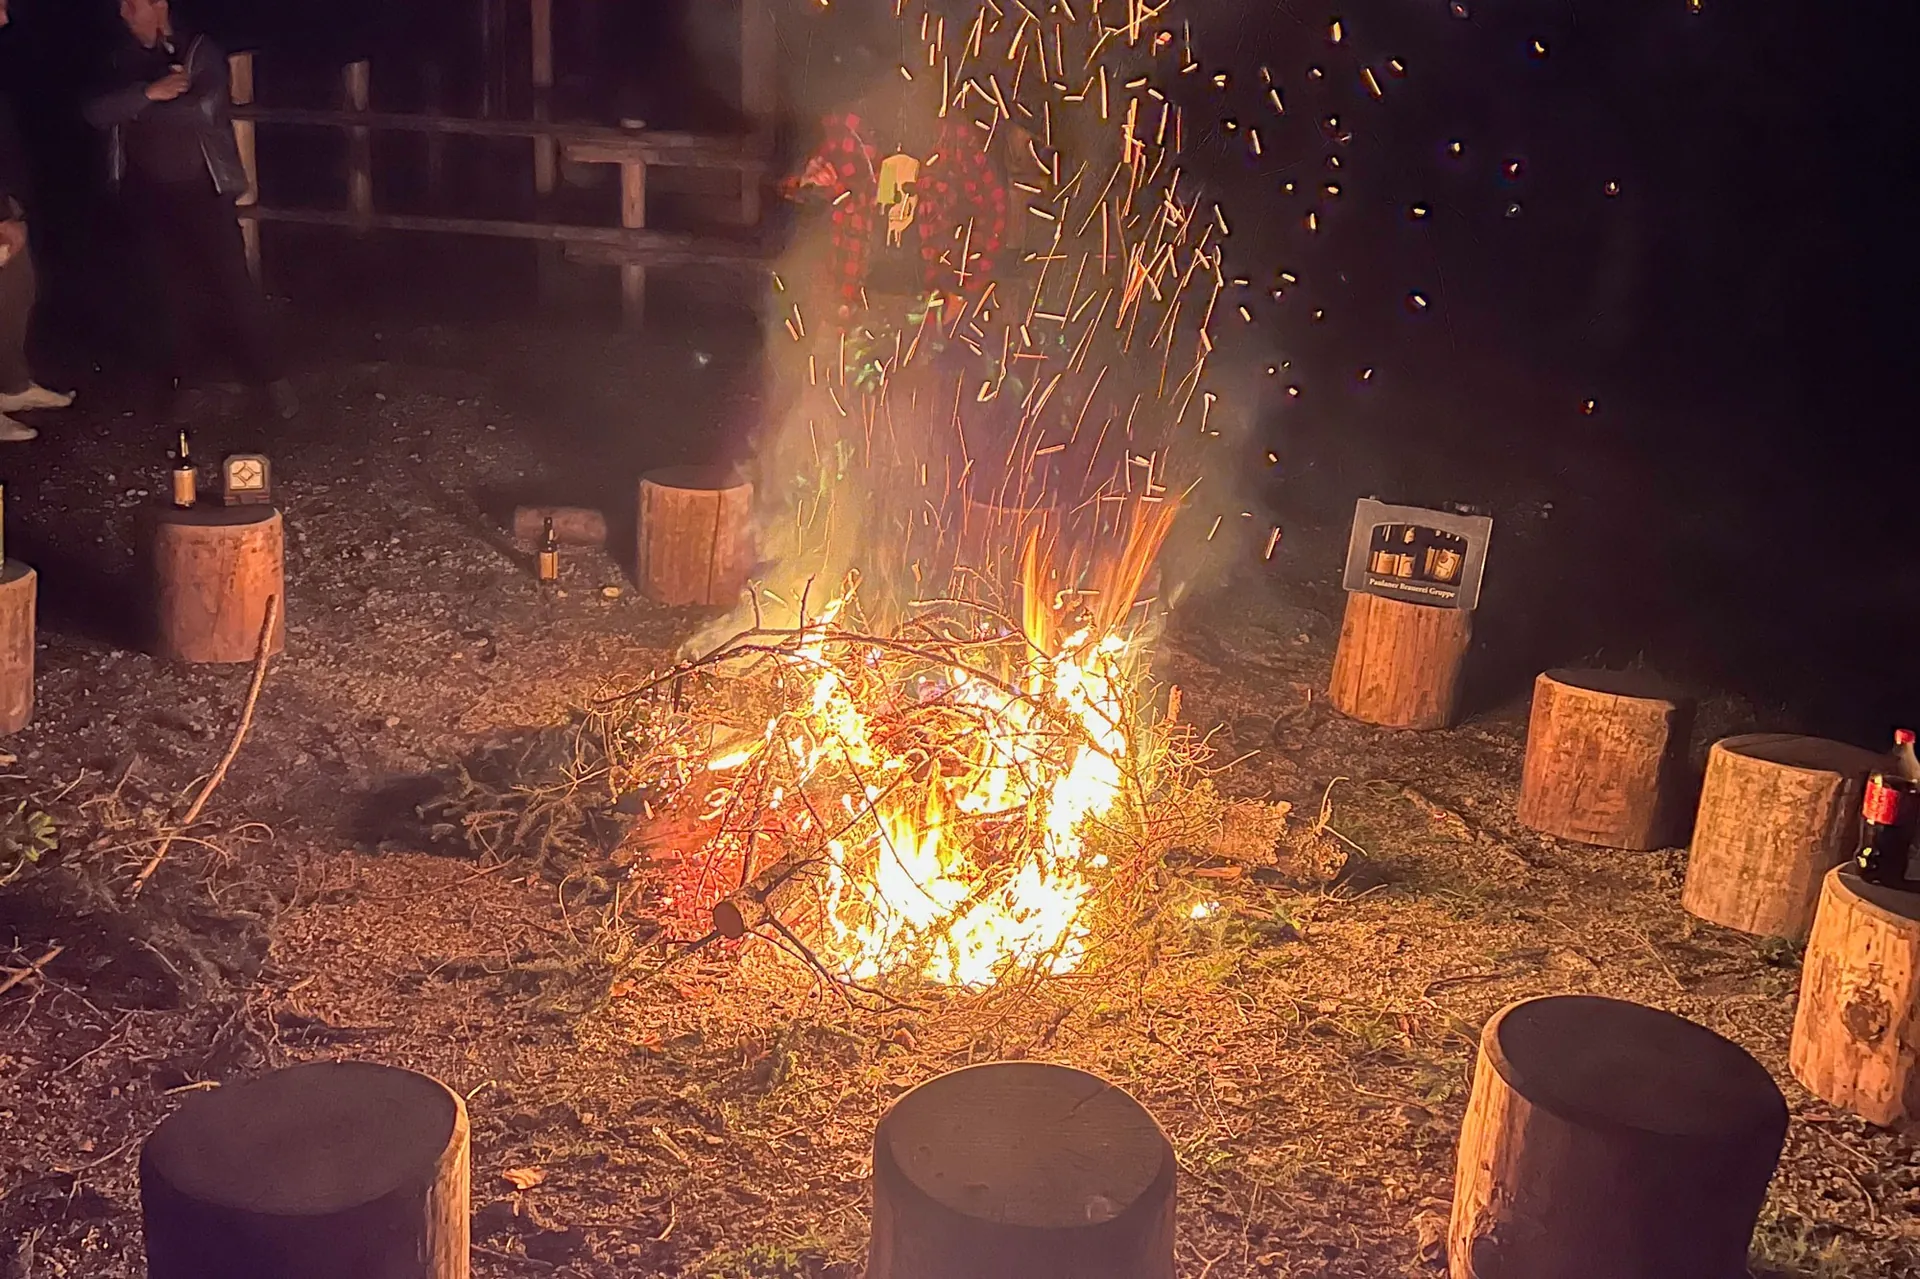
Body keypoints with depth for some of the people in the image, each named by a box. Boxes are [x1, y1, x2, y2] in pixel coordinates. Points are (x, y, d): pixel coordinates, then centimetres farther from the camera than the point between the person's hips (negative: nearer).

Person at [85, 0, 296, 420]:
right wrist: (148, 93, -21)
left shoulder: (200, 53, -9)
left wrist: (134, 110, -15)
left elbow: (202, 109, -26)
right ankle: (180, 373, 32)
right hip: (148, 195, 4)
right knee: (173, 286, 15)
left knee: (232, 282, -5)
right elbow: (95, 112, -7)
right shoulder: (121, 59, 5)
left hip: (201, 189, -4)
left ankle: (268, 374, 4)